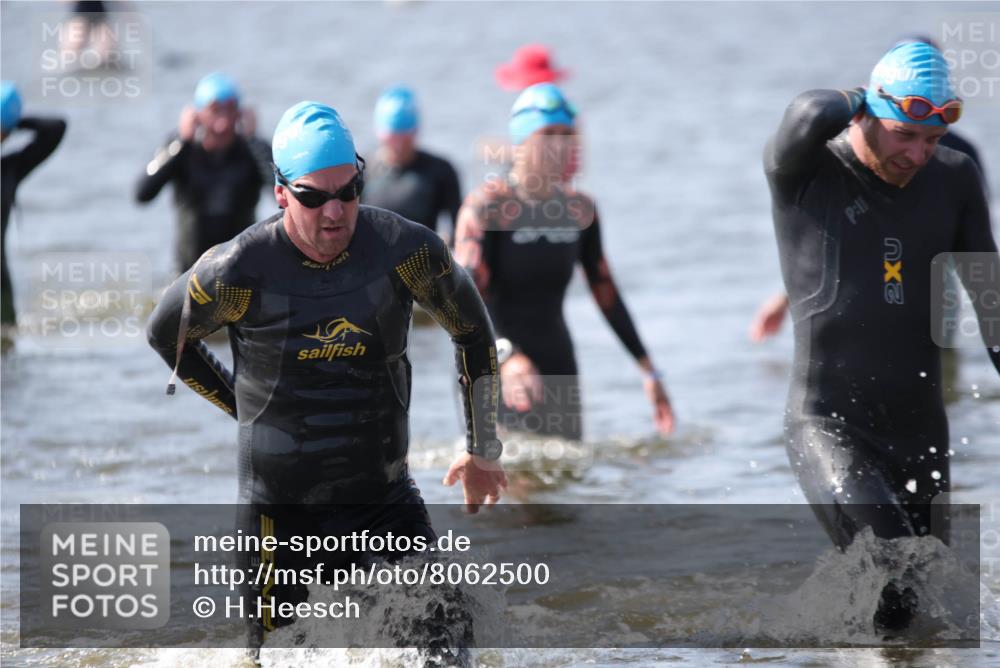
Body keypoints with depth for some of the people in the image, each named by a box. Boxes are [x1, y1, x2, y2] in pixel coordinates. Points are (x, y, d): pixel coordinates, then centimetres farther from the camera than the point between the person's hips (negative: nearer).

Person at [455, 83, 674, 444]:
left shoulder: (580, 208, 7)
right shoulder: (486, 205, -11)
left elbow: (606, 293, 15)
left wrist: (647, 370, 12)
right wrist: (504, 355, -38)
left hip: (558, 365, 6)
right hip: (495, 373, -6)